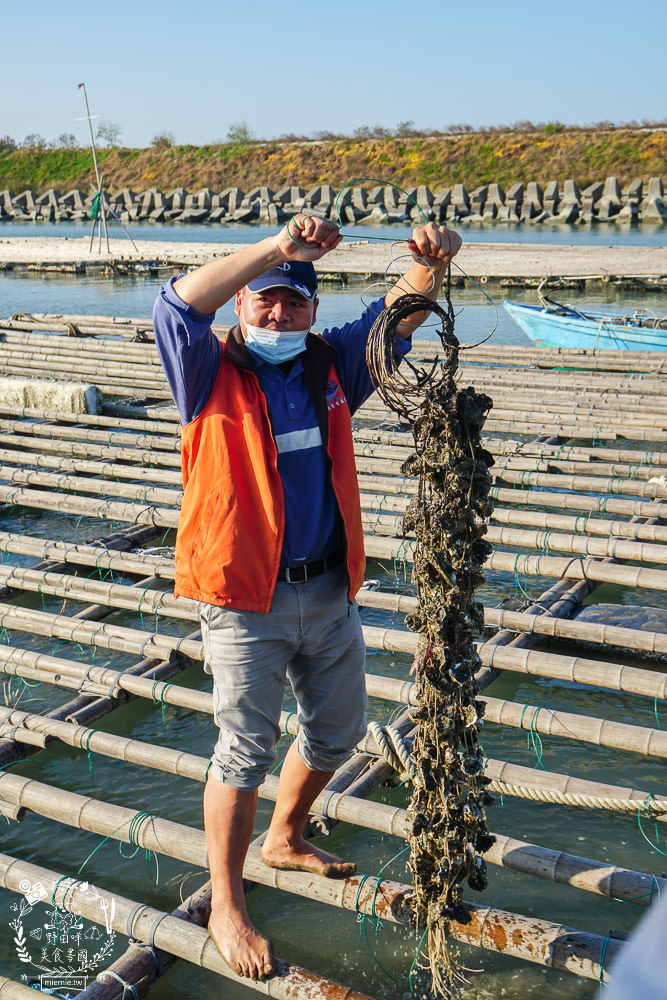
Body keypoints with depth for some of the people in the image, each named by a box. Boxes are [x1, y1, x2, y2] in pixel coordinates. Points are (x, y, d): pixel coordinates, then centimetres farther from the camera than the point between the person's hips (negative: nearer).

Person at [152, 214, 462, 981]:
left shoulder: (332, 365, 5)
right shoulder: (213, 376, -9)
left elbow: (401, 311, 6)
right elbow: (179, 303, -27)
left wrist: (431, 262, -17)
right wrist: (277, 247, -33)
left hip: (328, 591, 6)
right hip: (245, 601, -6)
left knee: (337, 730, 20)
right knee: (245, 751, 1)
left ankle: (284, 840, 46)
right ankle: (225, 909, 20)